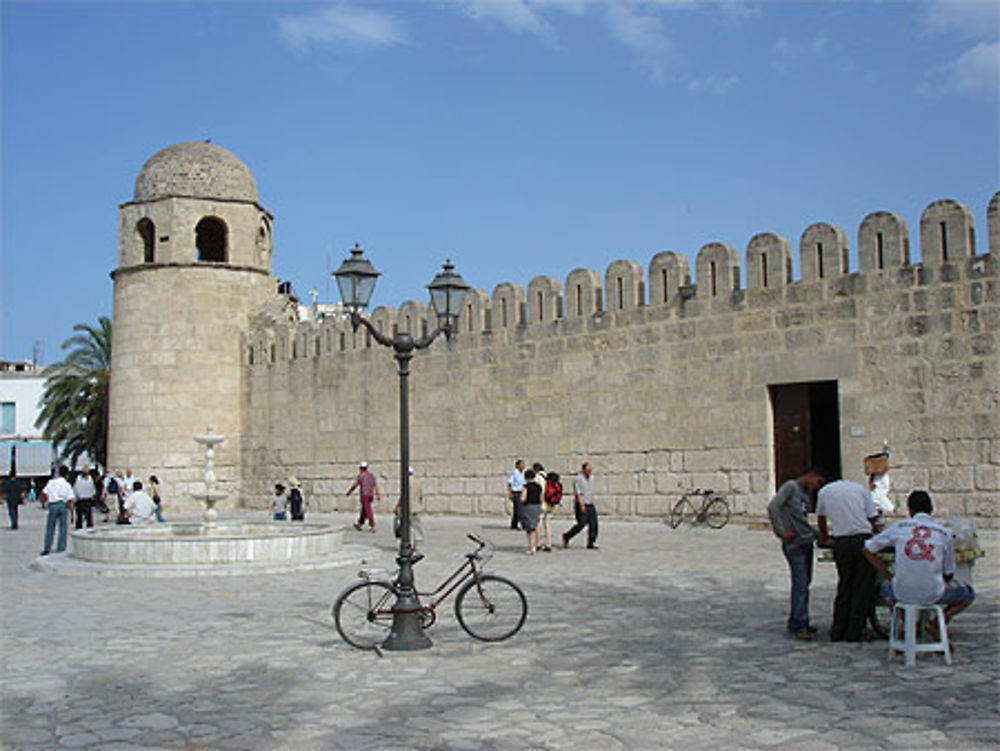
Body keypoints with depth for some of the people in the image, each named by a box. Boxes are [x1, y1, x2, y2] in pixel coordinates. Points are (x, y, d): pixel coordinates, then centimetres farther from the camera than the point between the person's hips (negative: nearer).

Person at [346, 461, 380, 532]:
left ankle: (372, 526, -14)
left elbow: (354, 485, -4)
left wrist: (348, 493, 9)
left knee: (368, 511, -9)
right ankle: (359, 524, 26)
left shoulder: (360, 476, -5)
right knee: (363, 510, 18)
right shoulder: (371, 475, 13)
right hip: (371, 495, 7)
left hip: (364, 495, -7)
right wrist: (378, 495, 3)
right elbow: (375, 485, 6)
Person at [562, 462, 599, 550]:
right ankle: (566, 536, 8)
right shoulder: (578, 479, -8)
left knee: (593, 524, -3)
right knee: (581, 524, -10)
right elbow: (578, 493, -16)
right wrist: (582, 505, -24)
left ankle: (591, 543, 1)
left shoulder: (590, 480, 17)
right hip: (581, 506, -8)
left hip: (590, 506, 8)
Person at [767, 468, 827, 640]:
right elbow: (773, 507, -19)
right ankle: (799, 625, -4)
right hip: (794, 545, -9)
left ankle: (795, 622, 20)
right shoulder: (790, 487, -8)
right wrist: (782, 532, -18)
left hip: (807, 543, 9)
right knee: (800, 584, -9)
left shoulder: (806, 494, 18)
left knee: (804, 583, 11)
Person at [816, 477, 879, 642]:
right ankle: (853, 633, 8)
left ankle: (837, 632, 14)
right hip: (863, 539, -1)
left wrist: (824, 538, 45)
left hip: (842, 543, 1)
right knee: (862, 588, 7)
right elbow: (873, 518, 8)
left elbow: (821, 518, 30)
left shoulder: (824, 491, 16)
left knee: (844, 587, 13)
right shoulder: (861, 488, 12)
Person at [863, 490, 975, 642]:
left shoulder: (899, 527, 1)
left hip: (902, 593, 2)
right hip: (932, 594, -2)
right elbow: (948, 575, 7)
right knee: (968, 594, 27)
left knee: (886, 588, 38)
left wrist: (889, 576, 13)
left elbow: (867, 549, 6)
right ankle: (937, 623, 4)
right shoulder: (944, 534, 0)